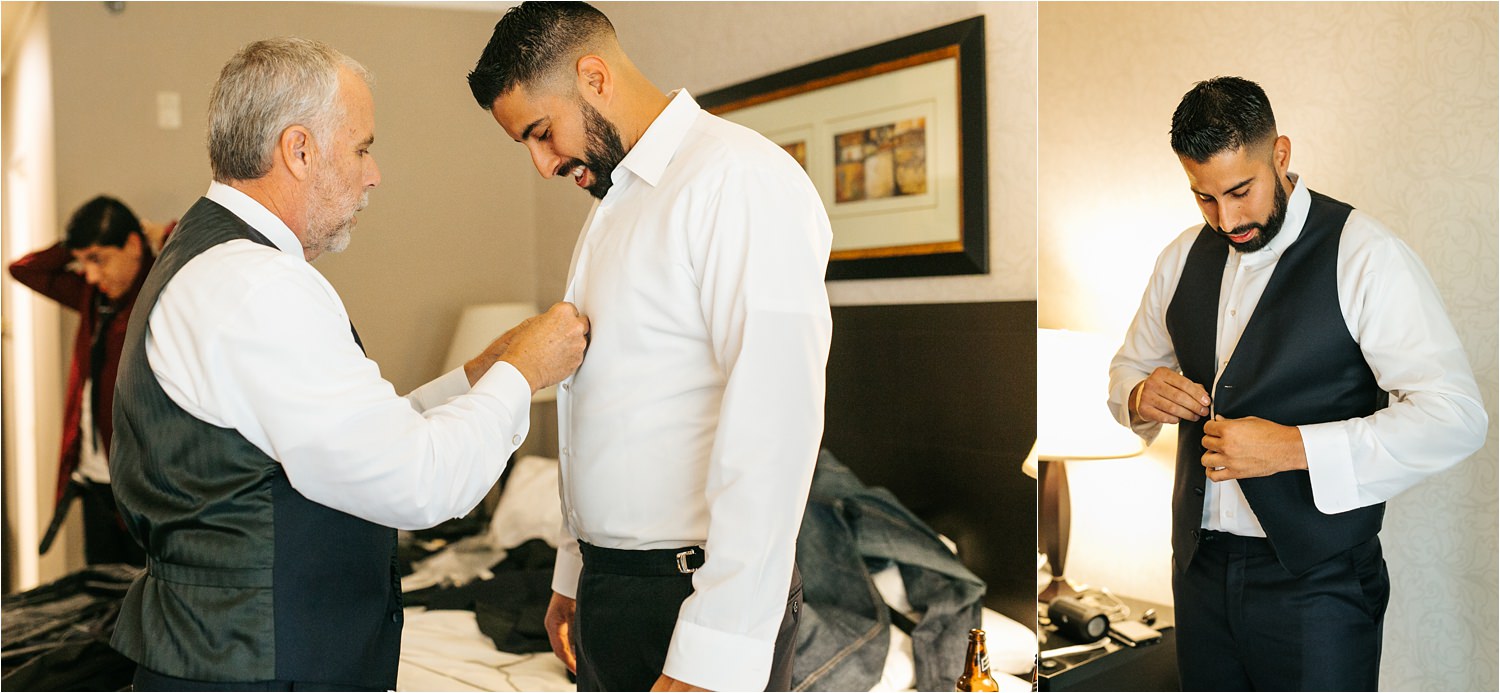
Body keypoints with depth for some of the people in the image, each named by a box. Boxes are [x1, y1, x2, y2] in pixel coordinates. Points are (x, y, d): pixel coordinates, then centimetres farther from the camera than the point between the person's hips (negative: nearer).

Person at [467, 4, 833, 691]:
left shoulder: (741, 179, -15)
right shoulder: (611, 206, 15)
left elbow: (774, 422, -24)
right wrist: (573, 573, 18)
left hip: (697, 602, -8)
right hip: (607, 585, 8)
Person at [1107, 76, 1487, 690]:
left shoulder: (1366, 256, -11)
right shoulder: (1183, 258, 7)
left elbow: (1455, 416, -17)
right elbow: (1129, 365, 20)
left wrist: (1292, 448, -24)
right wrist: (1141, 397, -4)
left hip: (1317, 585, -5)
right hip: (1201, 567, 5)